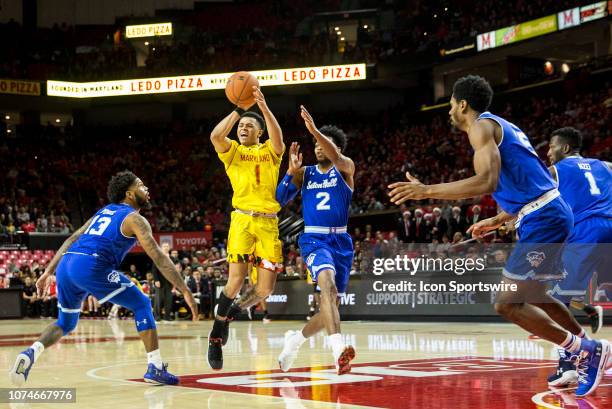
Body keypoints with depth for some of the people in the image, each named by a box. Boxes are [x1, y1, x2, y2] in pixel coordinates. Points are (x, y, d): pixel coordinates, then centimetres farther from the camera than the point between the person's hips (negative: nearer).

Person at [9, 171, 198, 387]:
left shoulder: (103, 211, 30)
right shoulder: (134, 219, 8)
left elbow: (71, 241, 27)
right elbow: (158, 257, -1)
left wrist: (48, 271, 29)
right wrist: (185, 291, -3)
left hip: (66, 264, 7)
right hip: (91, 266, -7)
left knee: (65, 322, 25)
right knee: (141, 304, 8)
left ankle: (31, 353, -3)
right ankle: (155, 368, 4)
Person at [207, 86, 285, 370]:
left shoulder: (270, 151, 13)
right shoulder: (233, 151, 11)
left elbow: (278, 137, -12)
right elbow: (216, 136, -11)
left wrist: (263, 106, -19)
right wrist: (238, 110, -8)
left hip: (269, 223, 2)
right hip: (242, 219, -2)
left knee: (265, 288, -2)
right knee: (236, 279, -16)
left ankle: (227, 315, 25)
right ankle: (216, 336, -1)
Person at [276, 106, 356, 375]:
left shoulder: (345, 168, 4)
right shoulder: (304, 173, 12)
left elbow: (337, 159, -21)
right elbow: (279, 200, 4)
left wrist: (314, 130, -36)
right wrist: (291, 171, -10)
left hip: (340, 241, 2)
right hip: (313, 239, -1)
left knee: (331, 303, 7)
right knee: (327, 283, -31)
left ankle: (296, 338, 34)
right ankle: (338, 349, -47)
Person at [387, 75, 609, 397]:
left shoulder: (482, 126, -7)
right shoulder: (502, 127, 23)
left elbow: (487, 182, -24)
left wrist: (426, 191, -21)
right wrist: (496, 221, 33)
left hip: (543, 221, -10)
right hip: (549, 214, 10)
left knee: (506, 303, -9)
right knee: (532, 295, 24)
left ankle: (585, 350, -3)